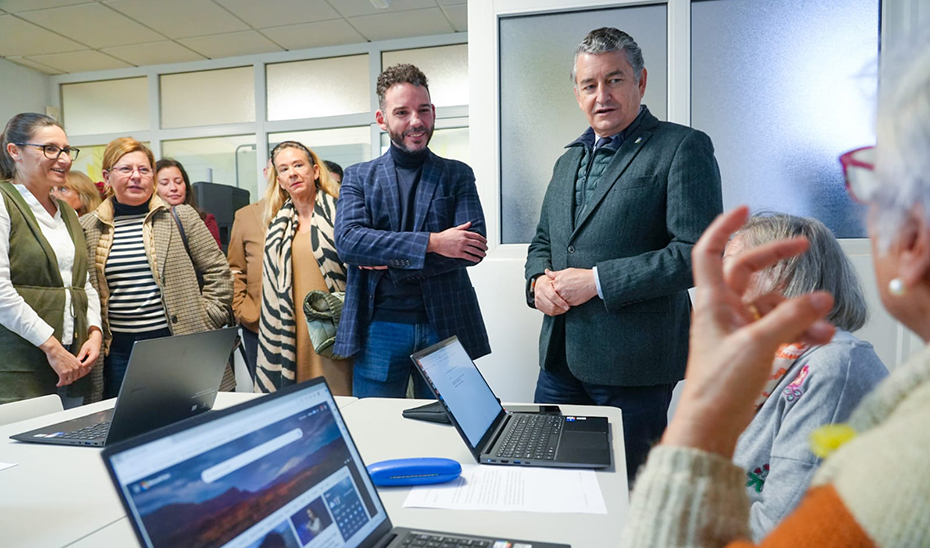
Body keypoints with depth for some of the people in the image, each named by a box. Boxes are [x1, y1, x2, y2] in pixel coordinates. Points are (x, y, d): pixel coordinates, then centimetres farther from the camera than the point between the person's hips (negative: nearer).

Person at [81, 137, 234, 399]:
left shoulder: (181, 217, 1)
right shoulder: (87, 228, 7)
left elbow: (218, 270, 1)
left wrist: (206, 319, -3)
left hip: (177, 345, -2)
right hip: (117, 351, 2)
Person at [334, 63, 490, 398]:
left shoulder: (457, 175, 7)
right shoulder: (358, 177, 7)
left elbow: (474, 249, -6)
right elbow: (348, 240, -10)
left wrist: (390, 260, -12)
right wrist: (433, 242, -18)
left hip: (445, 326, 0)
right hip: (379, 328, 0)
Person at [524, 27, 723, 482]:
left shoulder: (683, 148, -7)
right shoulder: (569, 160, 16)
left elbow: (699, 252, -16)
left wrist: (597, 281, -18)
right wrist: (539, 279, -1)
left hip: (633, 365, -6)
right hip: (560, 358, 7)